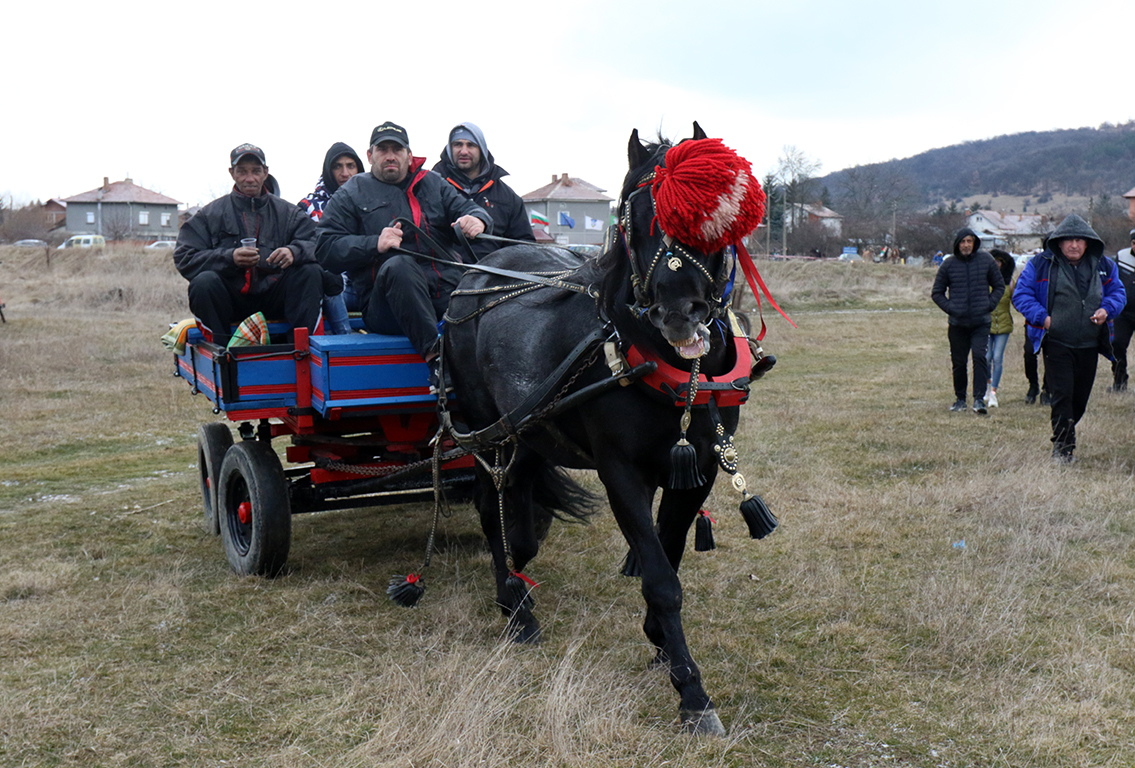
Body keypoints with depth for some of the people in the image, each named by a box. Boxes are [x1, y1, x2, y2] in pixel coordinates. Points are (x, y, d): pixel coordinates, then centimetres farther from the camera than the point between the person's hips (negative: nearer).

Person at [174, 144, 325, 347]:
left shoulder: (287, 213, 13)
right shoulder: (210, 214, 9)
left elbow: (315, 243, -2)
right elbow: (184, 258, -1)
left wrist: (294, 251, -26)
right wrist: (229, 258, -18)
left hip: (272, 298, 1)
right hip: (230, 302, -1)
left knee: (311, 272, -21)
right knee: (204, 282, -31)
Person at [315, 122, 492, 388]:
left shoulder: (433, 183, 26)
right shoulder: (351, 194, 17)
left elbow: (467, 207, 18)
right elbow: (326, 249, 6)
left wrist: (477, 219, -9)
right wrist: (375, 245, -11)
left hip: (446, 288, 3)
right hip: (383, 303, -3)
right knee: (398, 266, -38)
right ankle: (434, 355, -45)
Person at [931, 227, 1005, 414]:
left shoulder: (986, 260, 3)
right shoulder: (948, 264, 2)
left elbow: (999, 286, 14)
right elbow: (937, 292, 10)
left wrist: (989, 305, 0)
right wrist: (950, 308, -4)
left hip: (981, 321, -1)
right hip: (957, 322, 1)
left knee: (980, 357, -14)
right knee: (958, 362, 7)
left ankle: (979, 399, -11)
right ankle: (960, 398, 21)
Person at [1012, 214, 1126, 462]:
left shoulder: (1103, 266, 8)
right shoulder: (1041, 265, -3)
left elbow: (1118, 293, 17)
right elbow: (1021, 294, 0)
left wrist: (1106, 309, -5)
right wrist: (1041, 316, -14)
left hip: (1089, 346, 4)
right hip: (1056, 343, -4)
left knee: (1080, 398, 10)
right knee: (1062, 395, -11)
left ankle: (1063, 438, 31)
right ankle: (1062, 447, -4)